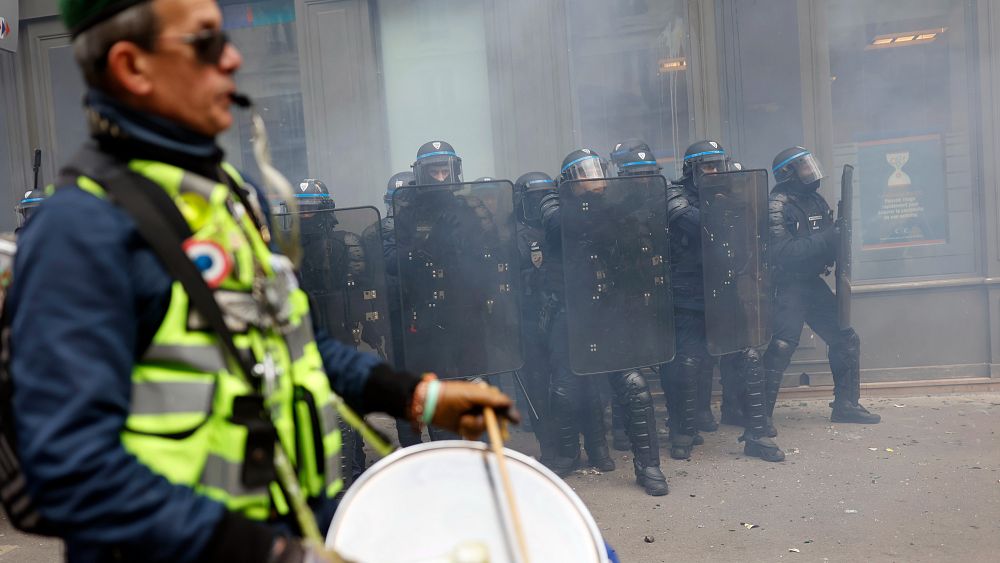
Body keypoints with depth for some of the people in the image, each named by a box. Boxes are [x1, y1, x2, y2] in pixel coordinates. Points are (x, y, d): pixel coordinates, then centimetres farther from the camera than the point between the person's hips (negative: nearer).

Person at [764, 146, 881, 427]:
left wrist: (840, 234, -8)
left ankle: (846, 404, 23)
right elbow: (782, 252, -23)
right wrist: (827, 238, -25)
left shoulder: (816, 201, 11)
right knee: (782, 346, -15)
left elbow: (826, 242, 15)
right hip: (787, 286, -8)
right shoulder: (777, 206, -12)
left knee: (846, 339, 9)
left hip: (813, 284, 8)